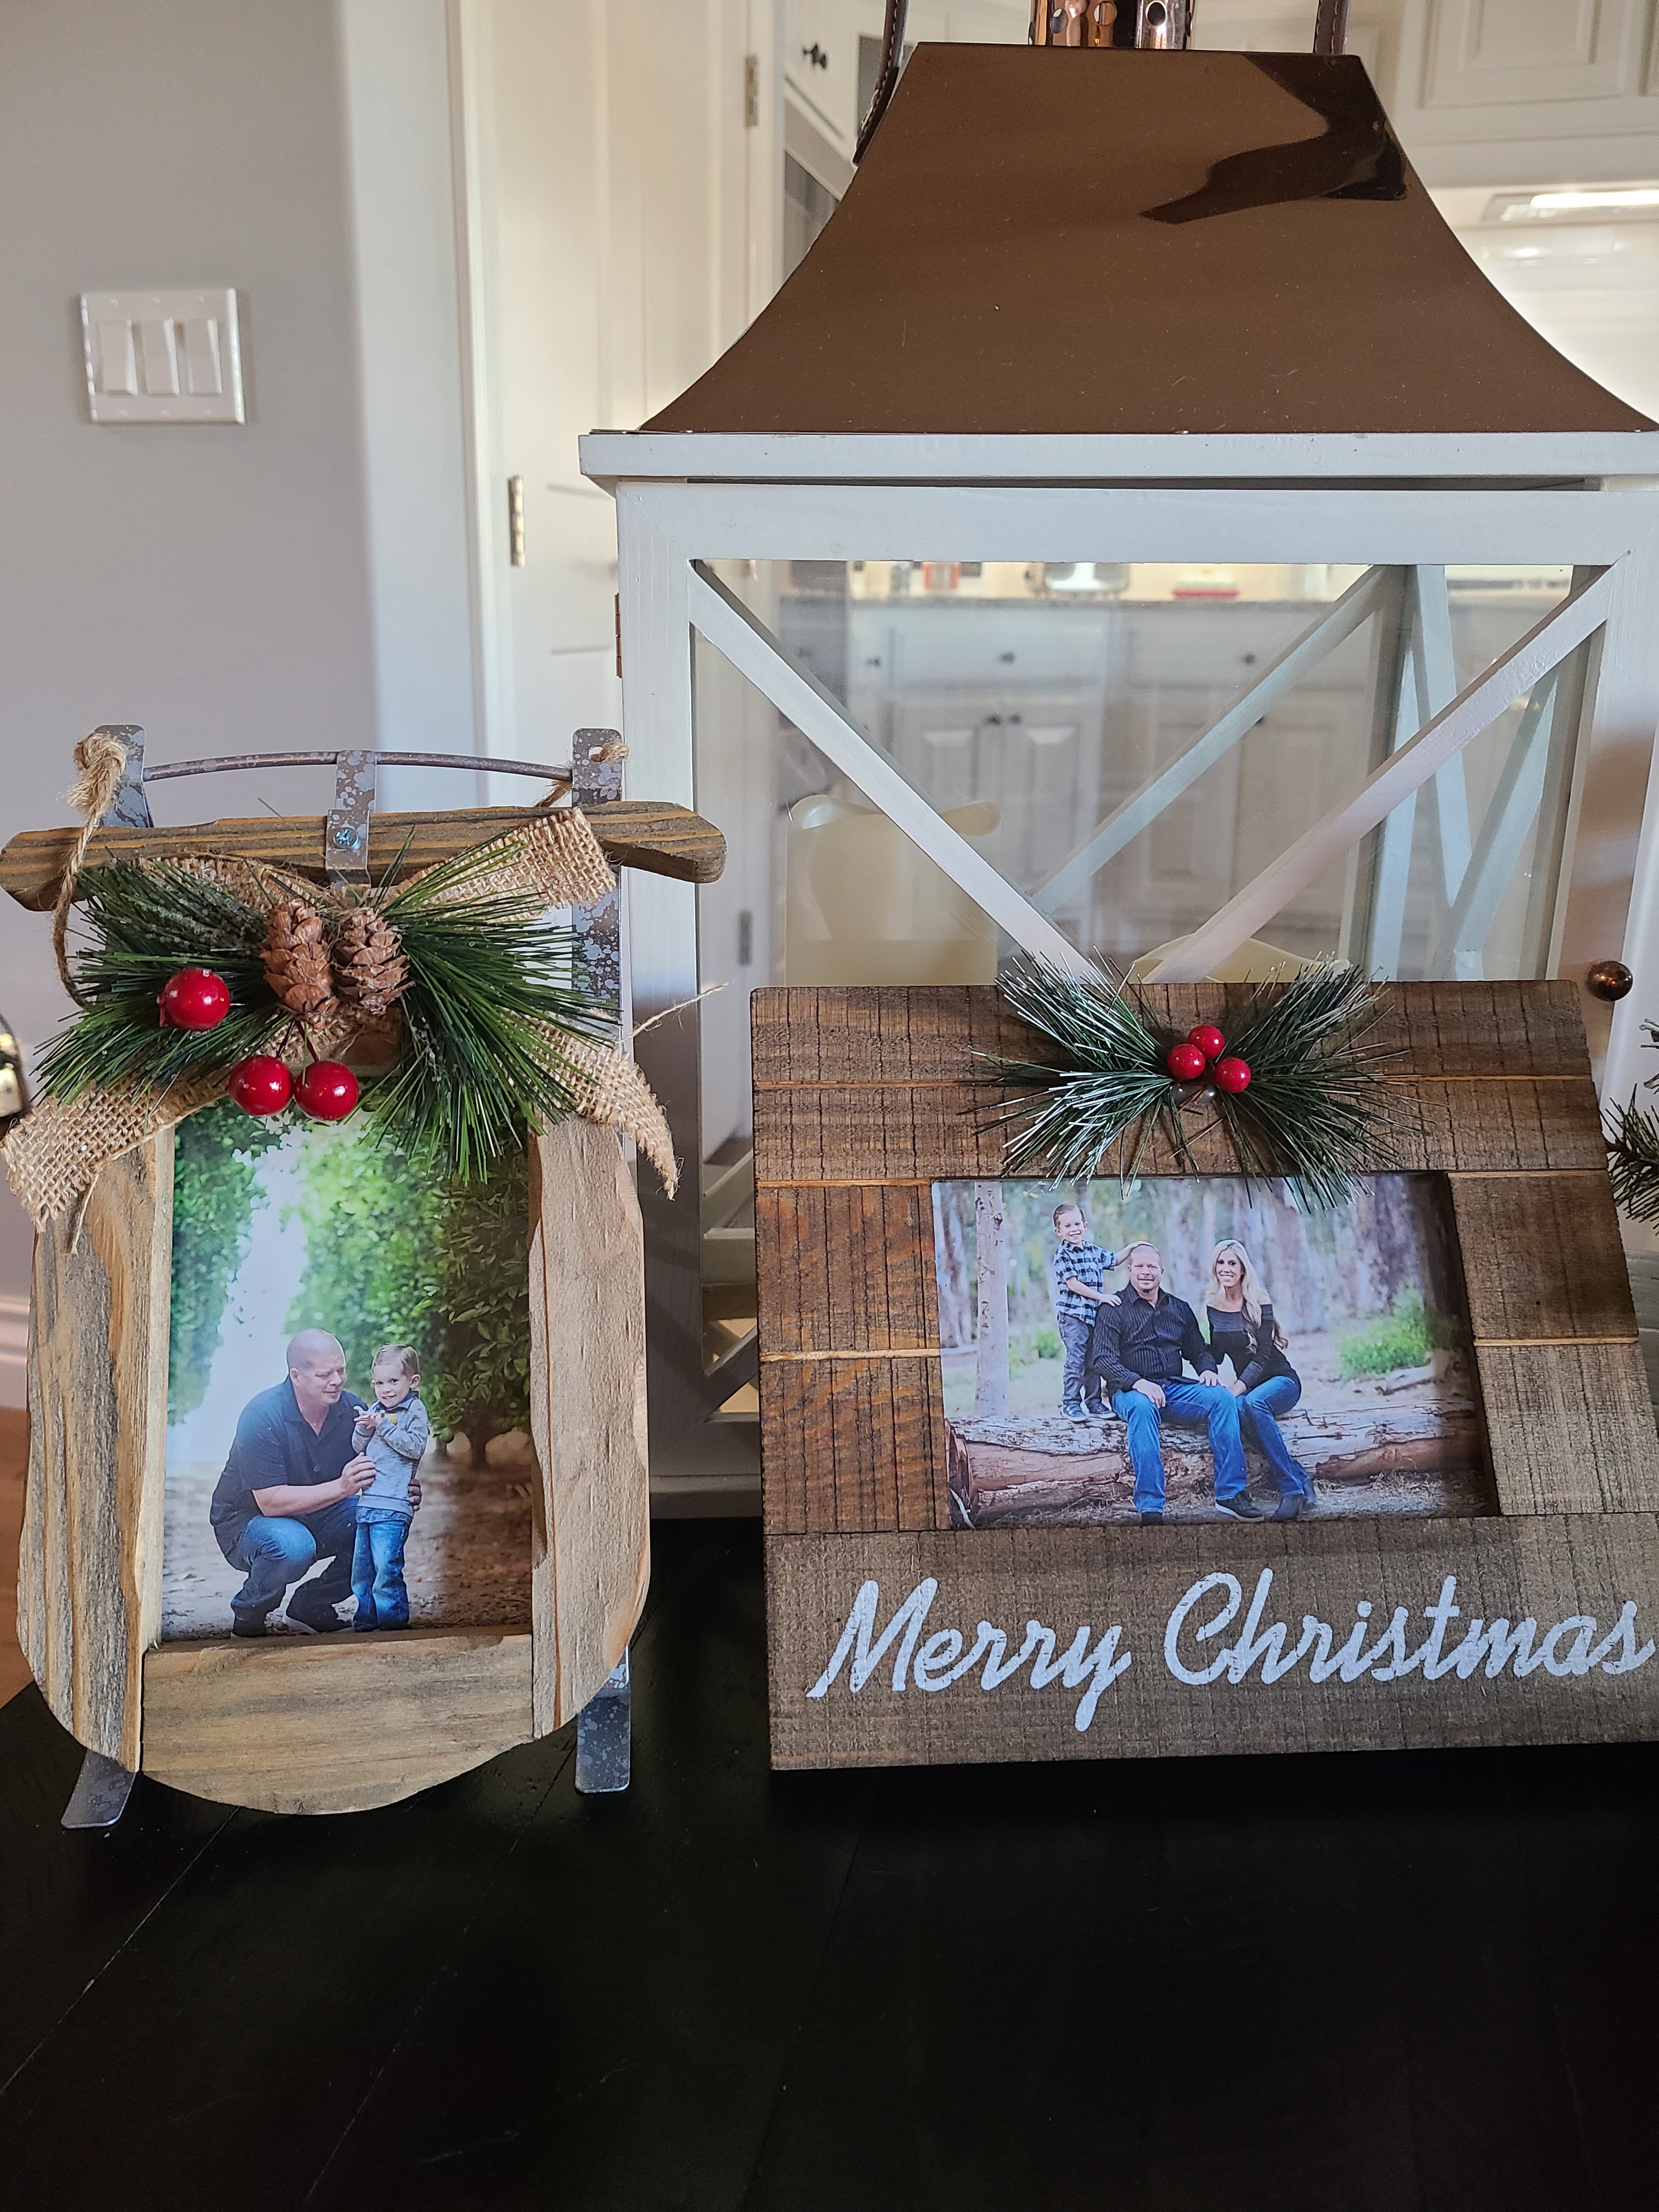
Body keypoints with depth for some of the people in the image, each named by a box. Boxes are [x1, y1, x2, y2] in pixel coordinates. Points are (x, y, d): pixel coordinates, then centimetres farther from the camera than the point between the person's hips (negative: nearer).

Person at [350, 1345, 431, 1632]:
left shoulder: (416, 1411, -3)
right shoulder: (375, 1409, 15)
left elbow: (414, 1447, -14)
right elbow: (358, 1448, 16)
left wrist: (385, 1426, -14)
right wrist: (364, 1429, -4)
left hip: (393, 1505, -7)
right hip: (367, 1503, 7)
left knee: (386, 1566, -11)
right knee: (361, 1567, 14)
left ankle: (393, 1619, -1)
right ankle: (366, 1619, 25)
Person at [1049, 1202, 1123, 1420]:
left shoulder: (1093, 1250, 12)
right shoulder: (1063, 1255, -8)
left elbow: (1114, 1260, 29)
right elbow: (1073, 1284, -16)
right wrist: (1102, 1296, -19)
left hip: (1094, 1313, 6)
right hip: (1073, 1314, -6)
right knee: (1076, 1359, -8)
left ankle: (1094, 1402, 20)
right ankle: (1070, 1404, 1)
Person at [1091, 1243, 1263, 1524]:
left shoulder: (1180, 1309, 19)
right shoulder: (1113, 1310, 4)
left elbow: (1198, 1350, 23)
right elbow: (1104, 1358, -7)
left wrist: (1207, 1369, -1)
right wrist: (1138, 1383, -23)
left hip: (1175, 1387, 5)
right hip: (1131, 1391, -4)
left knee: (1223, 1398, -22)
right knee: (1143, 1408, -39)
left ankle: (1231, 1494, -22)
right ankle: (1150, 1509, -44)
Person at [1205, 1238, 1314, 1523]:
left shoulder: (1259, 1303, -9)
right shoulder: (1215, 1307, 7)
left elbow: (1262, 1356, -16)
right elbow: (1216, 1355, 14)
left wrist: (1237, 1389, -26)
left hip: (1280, 1380, -4)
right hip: (1247, 1387, 4)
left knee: (1253, 1403, -38)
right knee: (1238, 1409, -34)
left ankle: (1292, 1488, -33)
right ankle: (1300, 1477, -29)